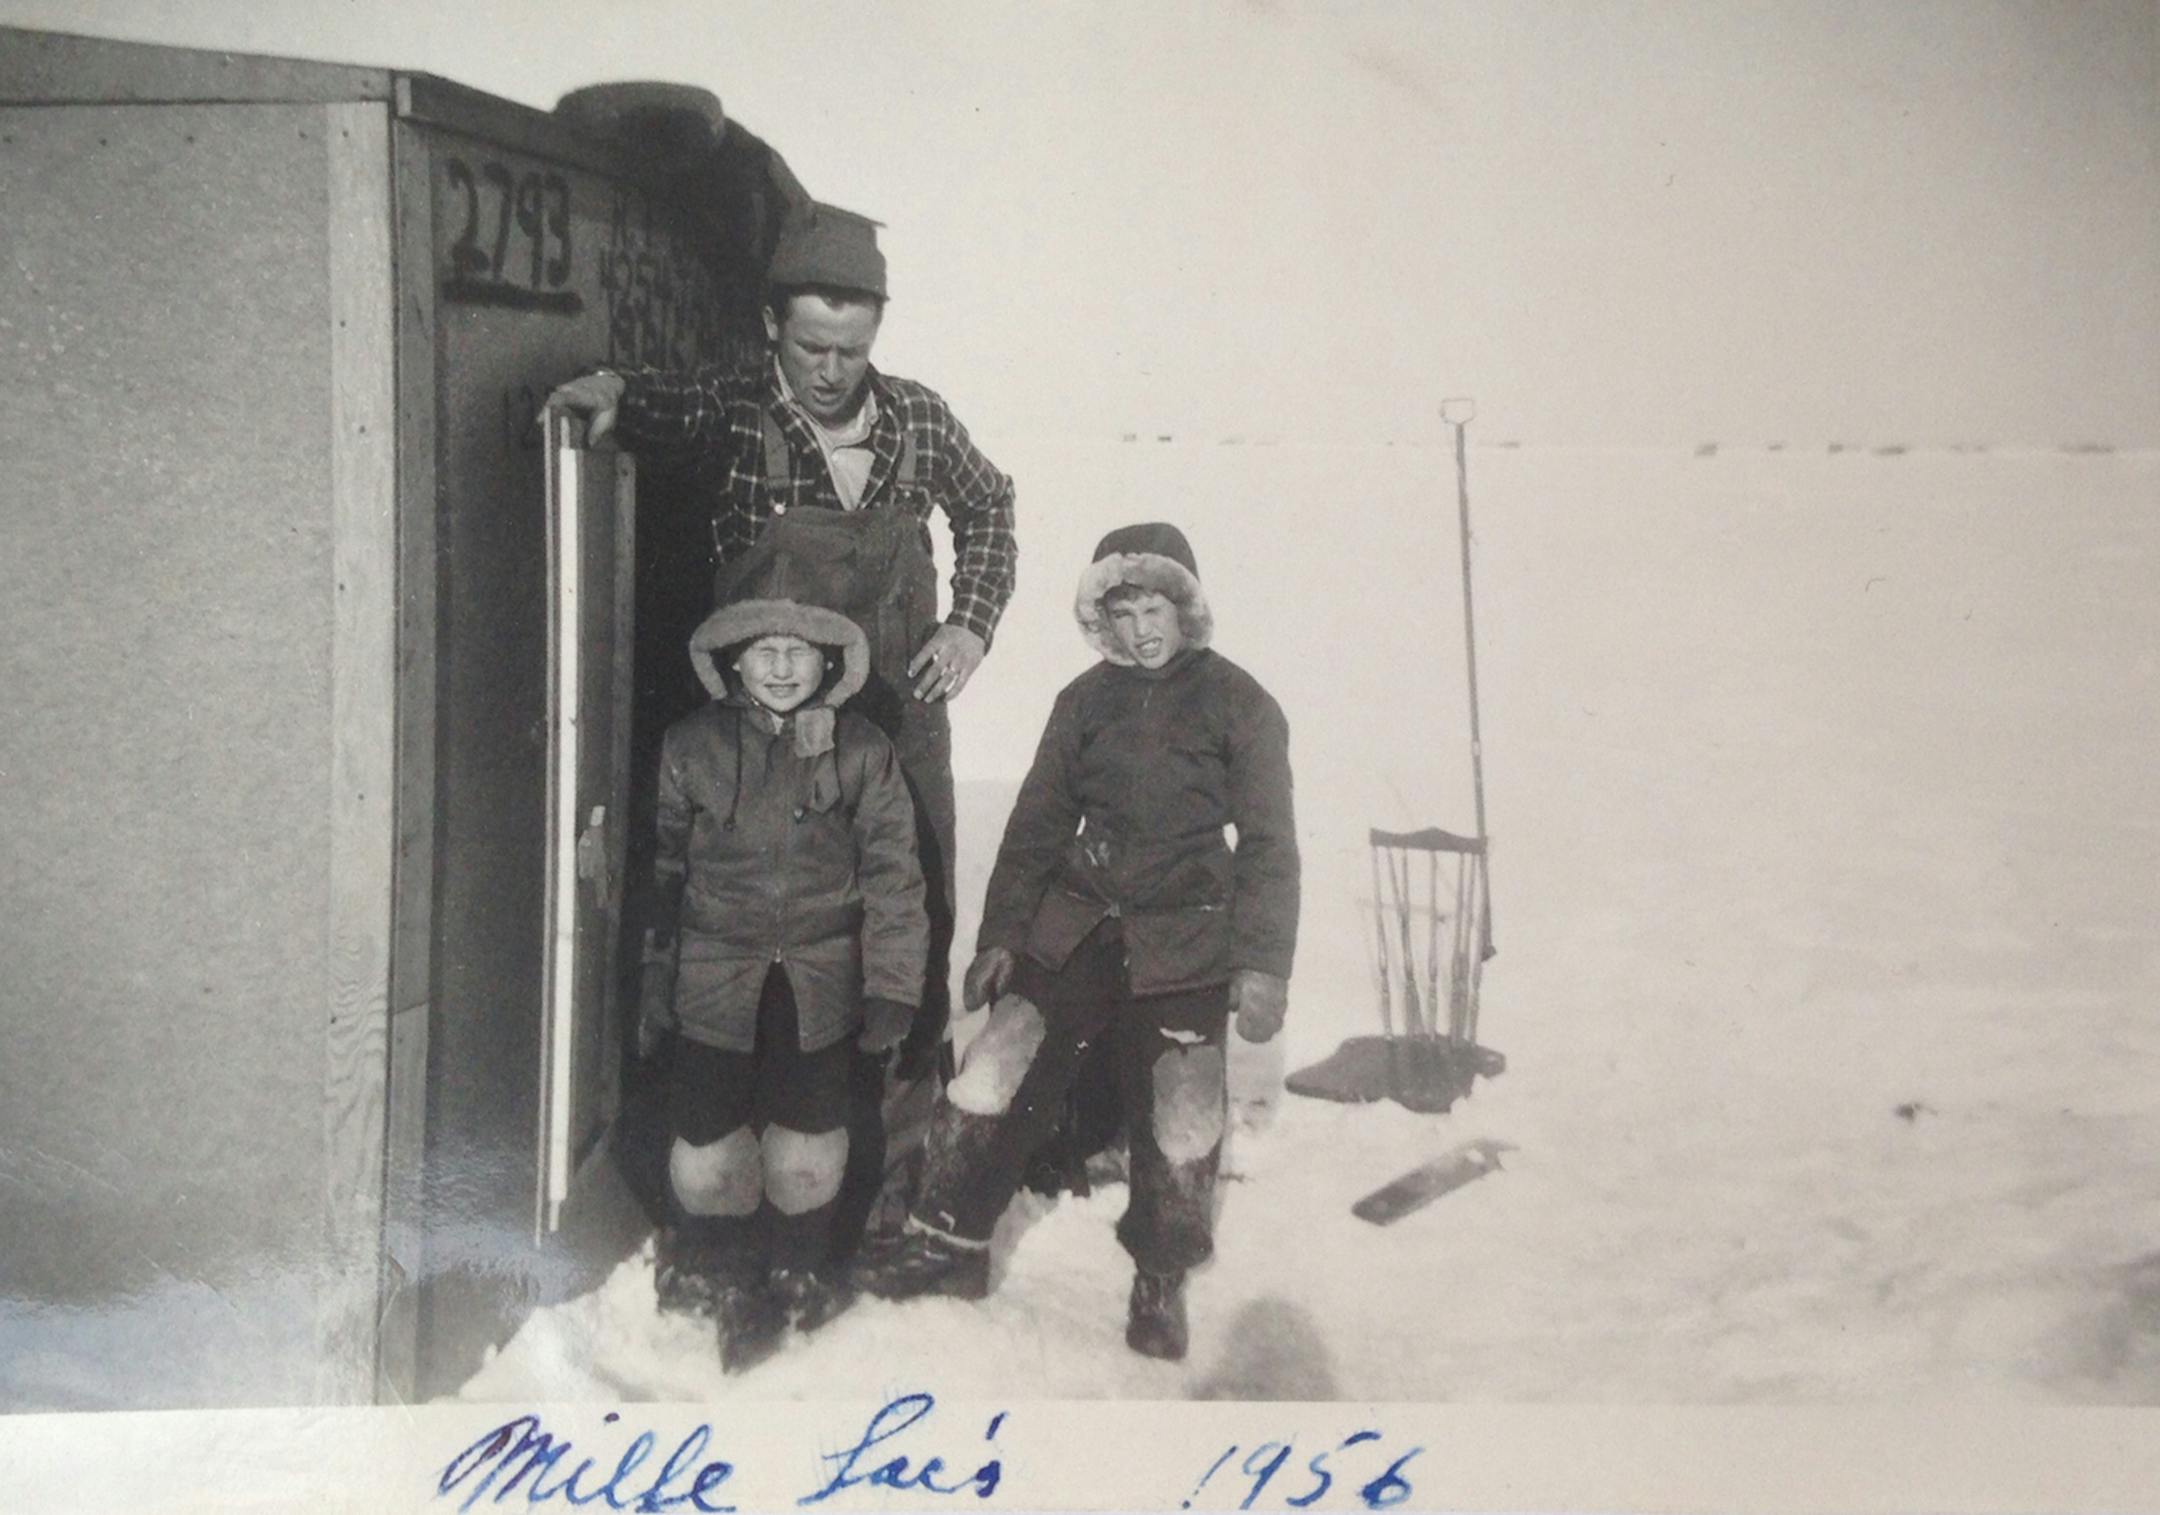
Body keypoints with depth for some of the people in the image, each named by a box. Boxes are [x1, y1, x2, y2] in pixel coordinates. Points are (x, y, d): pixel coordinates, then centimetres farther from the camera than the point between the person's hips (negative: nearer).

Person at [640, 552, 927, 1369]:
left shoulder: (861, 752, 0)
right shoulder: (690, 747, 1)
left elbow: (892, 876, 0)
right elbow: (660, 870, 6)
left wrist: (892, 989, -4)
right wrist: (649, 988, 7)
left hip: (820, 981, 0)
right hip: (713, 974, 1)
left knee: (807, 1154, 3)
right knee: (707, 1149, 2)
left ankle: (796, 1284, 28)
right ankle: (713, 1276, 30)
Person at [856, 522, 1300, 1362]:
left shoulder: (1239, 703, -1)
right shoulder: (1085, 699, 9)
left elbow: (1269, 843, -3)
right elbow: (1037, 822, 12)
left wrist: (1262, 964, -11)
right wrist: (1000, 933, 7)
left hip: (1183, 937, -3)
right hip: (1077, 922, 3)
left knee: (1182, 1117, -8)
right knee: (995, 1070, -6)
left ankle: (1161, 1281, 15)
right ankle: (948, 1242, 12)